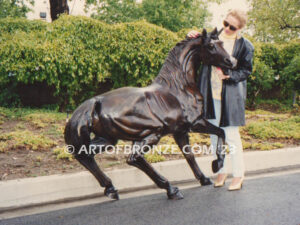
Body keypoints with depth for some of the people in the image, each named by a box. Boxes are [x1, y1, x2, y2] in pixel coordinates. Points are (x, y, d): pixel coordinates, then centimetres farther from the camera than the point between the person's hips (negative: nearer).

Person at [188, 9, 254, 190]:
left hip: (231, 96, -4)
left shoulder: (245, 46, -3)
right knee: (215, 135, 10)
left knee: (231, 135, -1)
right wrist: (193, 38, -1)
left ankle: (238, 174, 17)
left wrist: (229, 75, -18)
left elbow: (246, 71, -2)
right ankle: (222, 171, 27)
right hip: (211, 94, 4)